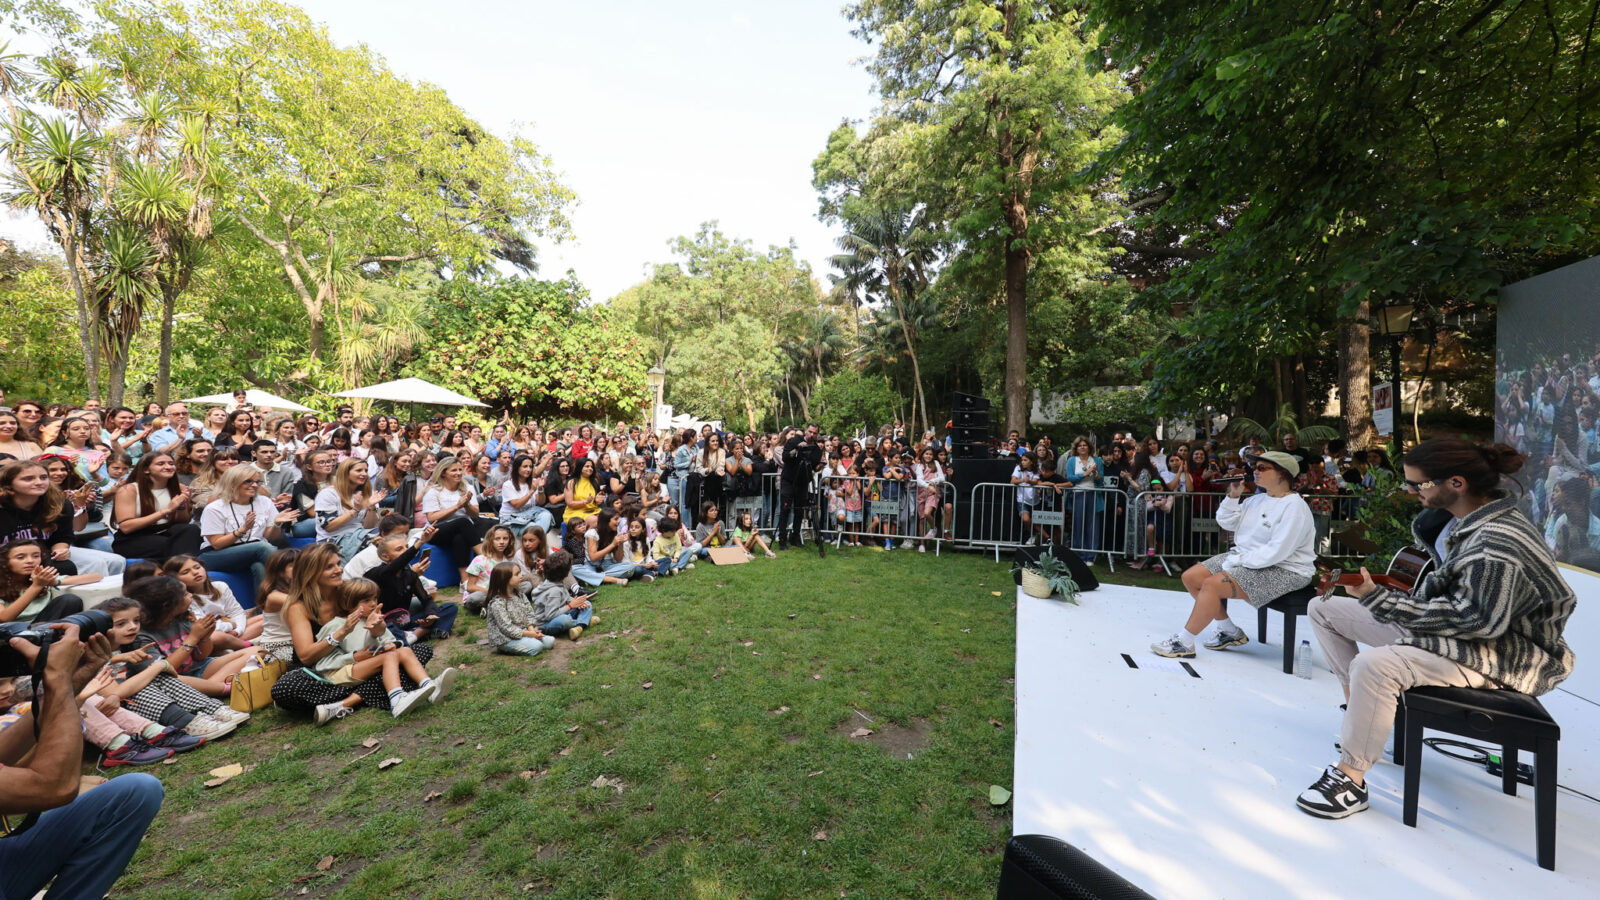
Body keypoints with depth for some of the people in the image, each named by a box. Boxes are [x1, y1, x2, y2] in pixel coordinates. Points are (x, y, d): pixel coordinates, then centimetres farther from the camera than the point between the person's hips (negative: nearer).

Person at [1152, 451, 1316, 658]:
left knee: (1212, 584, -27)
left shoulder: (1294, 506, -16)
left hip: (1283, 571, -9)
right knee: (1190, 577, -1)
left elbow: (1277, 551, -24)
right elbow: (1226, 522, 14)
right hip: (1243, 558, 9)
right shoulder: (1257, 499, 10)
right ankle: (1230, 632, 12)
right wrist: (1234, 496, 2)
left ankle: (1184, 643, -18)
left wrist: (1238, 561, -22)